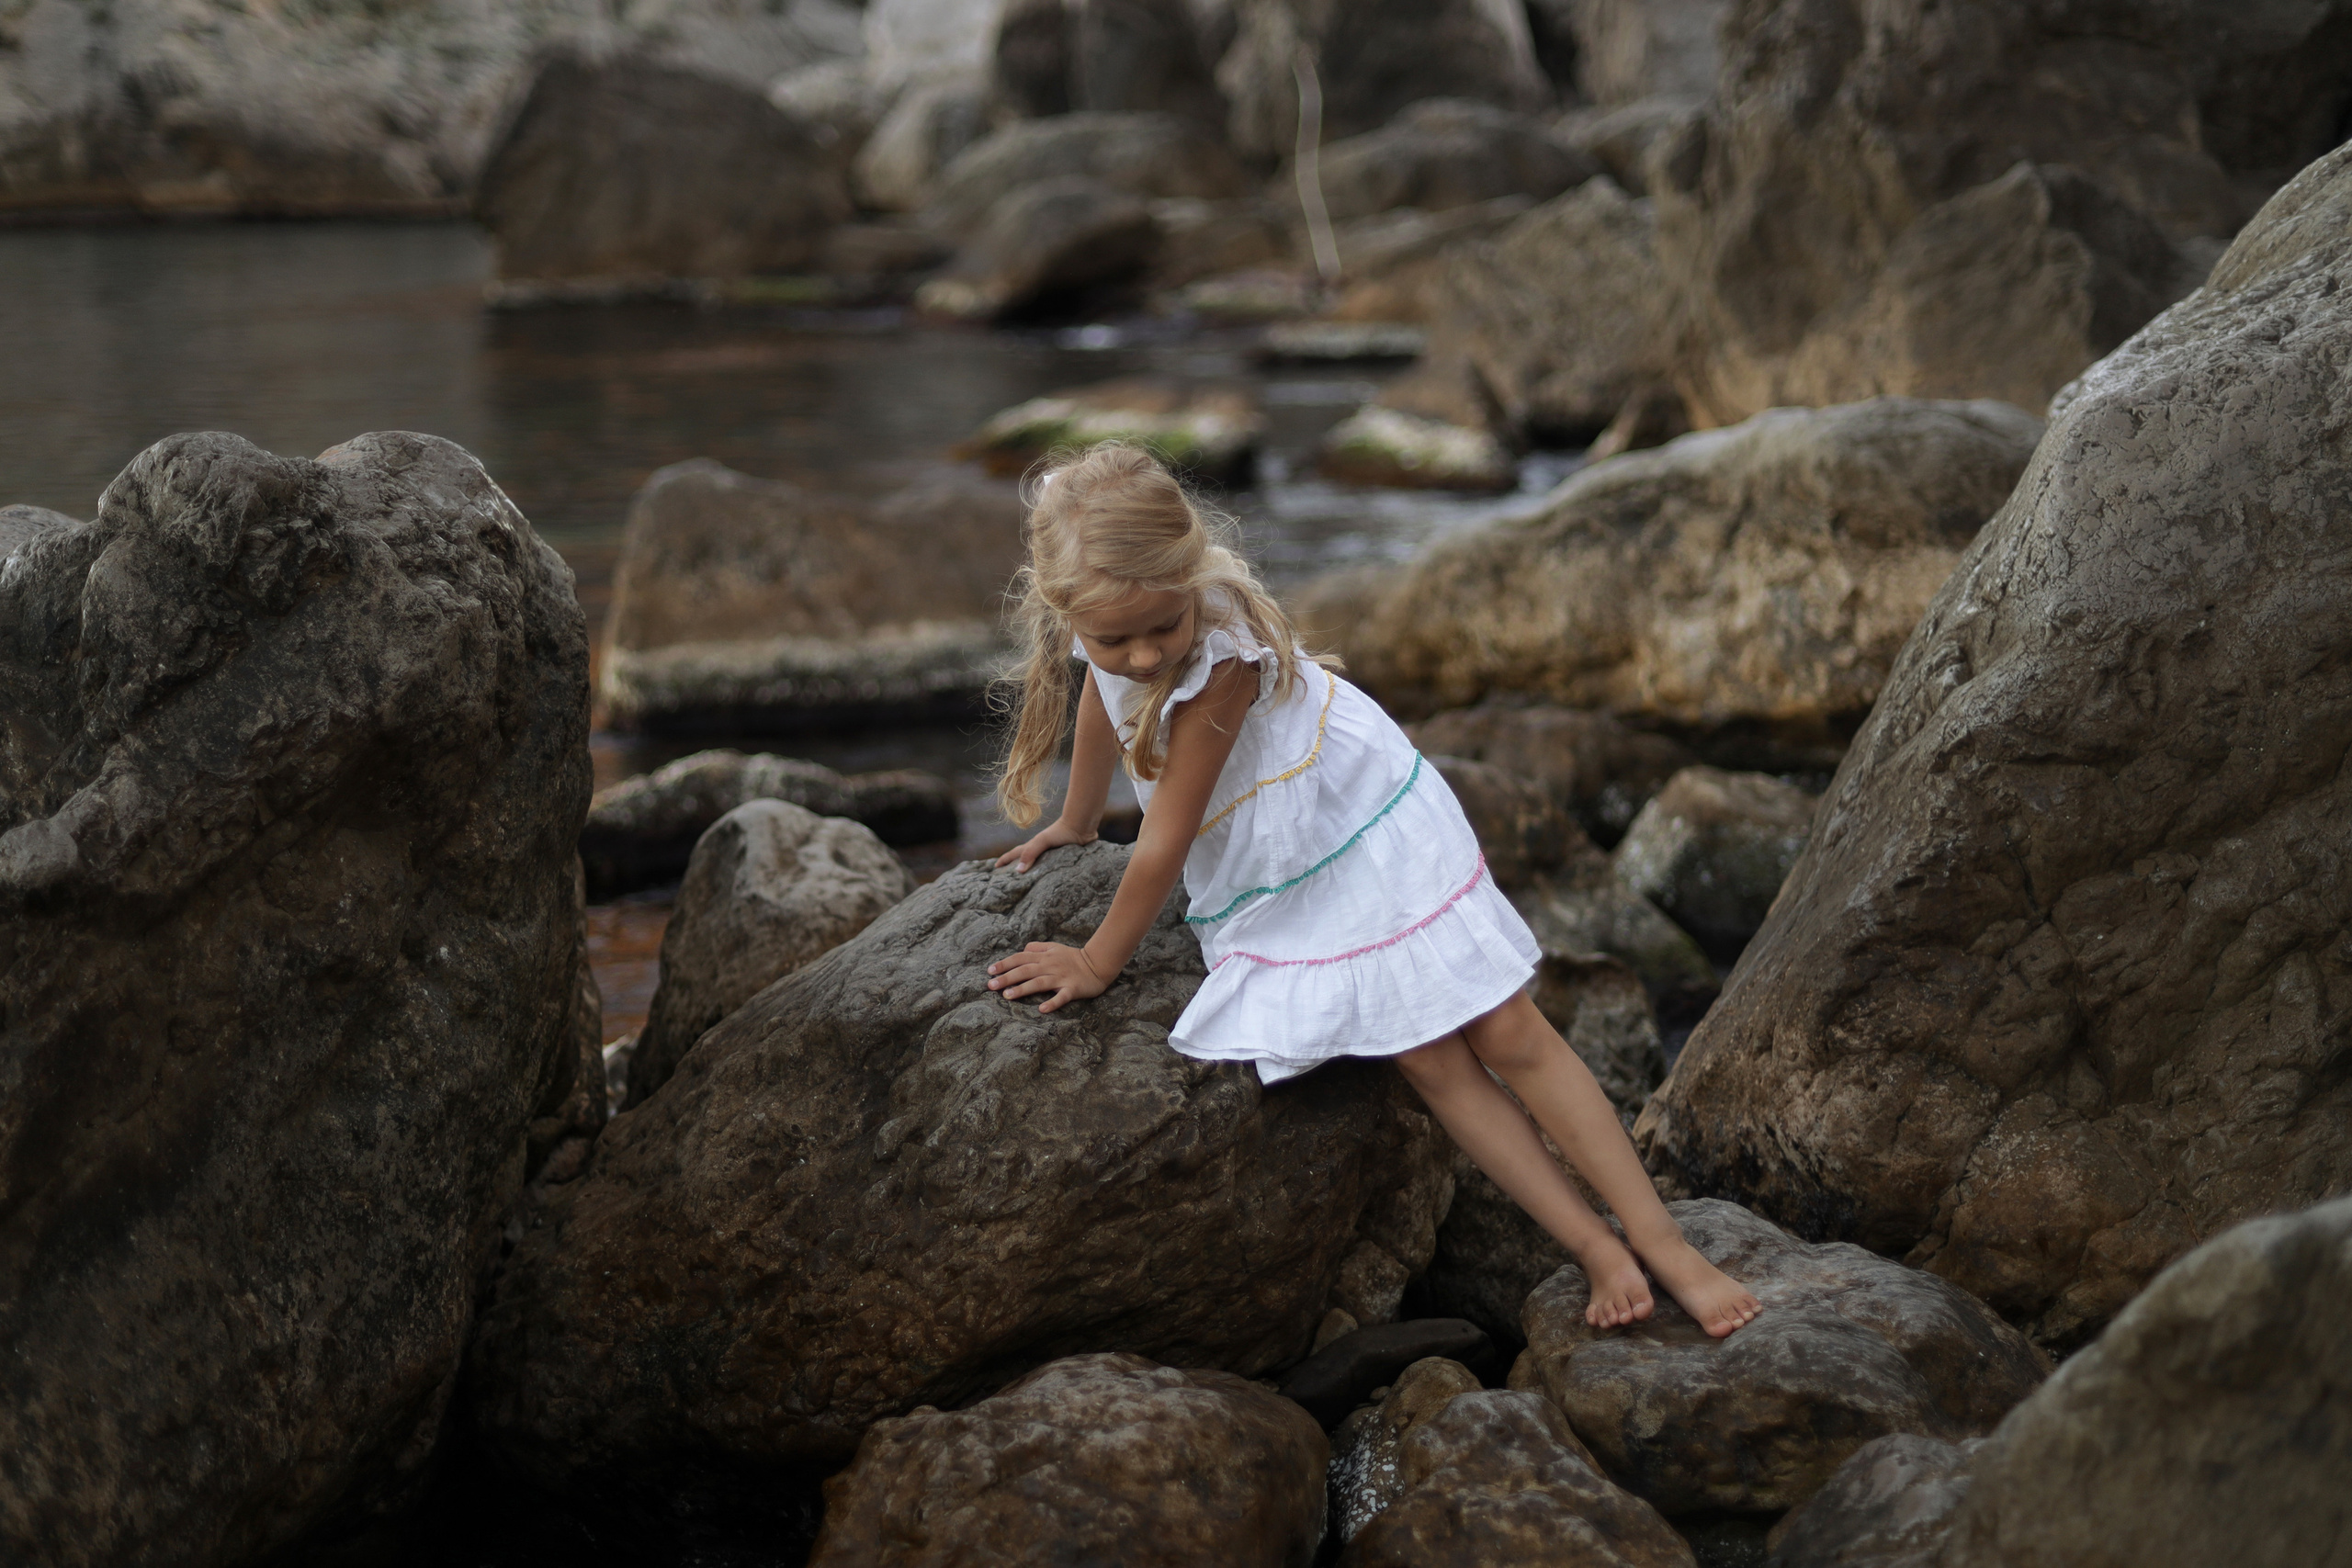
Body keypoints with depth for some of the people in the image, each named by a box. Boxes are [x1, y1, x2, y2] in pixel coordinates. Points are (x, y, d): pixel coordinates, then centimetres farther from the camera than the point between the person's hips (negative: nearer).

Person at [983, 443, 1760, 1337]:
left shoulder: (1224, 654, -33)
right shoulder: (1105, 618, -14)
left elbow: (1168, 840, -25)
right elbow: (1103, 707, 13)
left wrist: (1099, 961, -15)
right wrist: (1076, 826, 29)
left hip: (1373, 834, -5)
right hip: (1275, 887, 5)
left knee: (1510, 1036, -2)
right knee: (1430, 1064, -3)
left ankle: (1661, 1243, 4)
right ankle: (1595, 1249, 1)